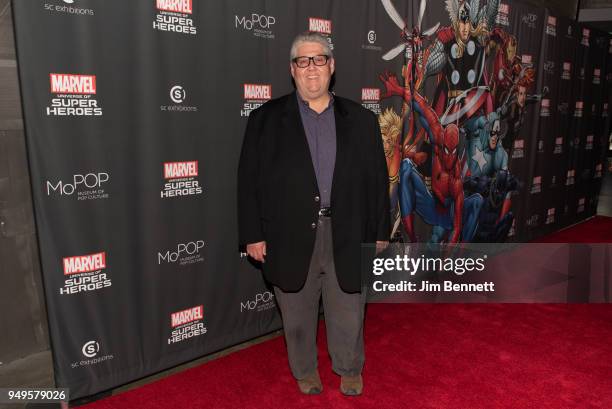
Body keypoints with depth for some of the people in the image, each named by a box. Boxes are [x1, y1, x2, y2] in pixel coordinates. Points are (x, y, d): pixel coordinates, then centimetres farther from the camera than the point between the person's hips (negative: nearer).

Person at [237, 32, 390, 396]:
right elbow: (249, 181, 0)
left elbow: (378, 180, 6)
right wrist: (253, 235, -4)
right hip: (291, 238, -1)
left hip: (347, 237, 1)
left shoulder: (361, 120, 6)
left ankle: (350, 370, 41)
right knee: (298, 316, 15)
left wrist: (380, 234, 4)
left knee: (348, 315, 15)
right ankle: (305, 372, 40)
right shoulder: (266, 119, 2)